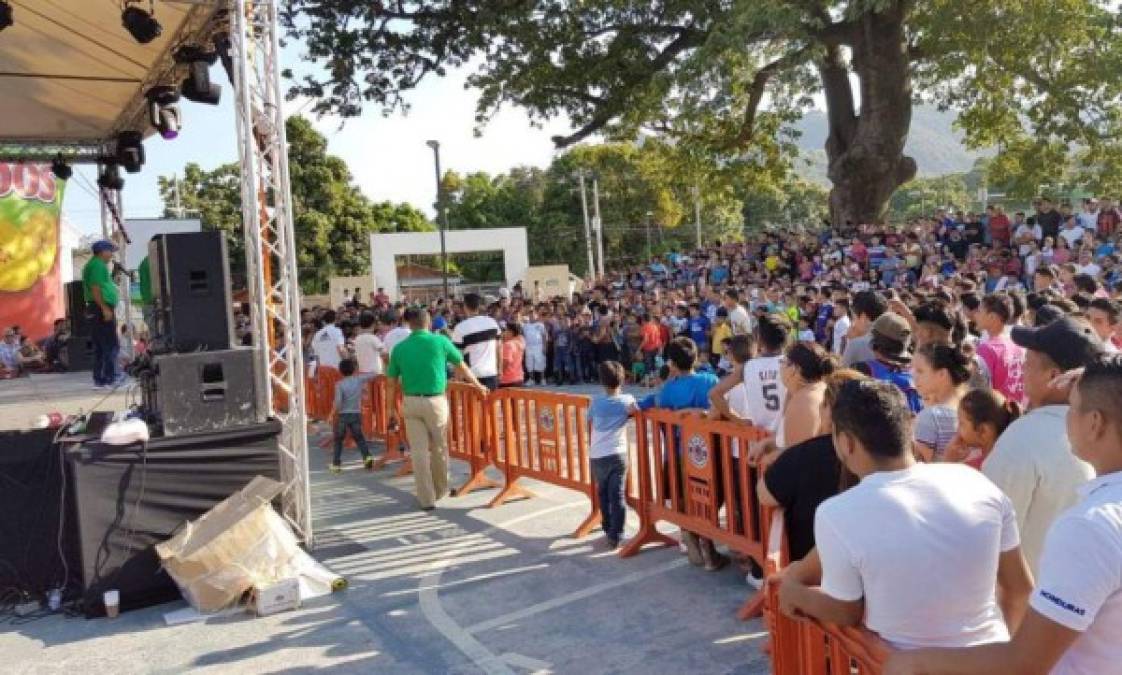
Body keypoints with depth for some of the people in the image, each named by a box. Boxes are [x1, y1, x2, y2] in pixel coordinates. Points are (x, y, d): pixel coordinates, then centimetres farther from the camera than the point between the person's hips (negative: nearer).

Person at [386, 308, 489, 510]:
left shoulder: (399, 348, 3)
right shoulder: (440, 341, -2)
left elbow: (391, 383, 4)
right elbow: (462, 367, 9)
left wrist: (391, 409, 13)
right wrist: (478, 385, 23)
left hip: (410, 402, 1)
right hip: (435, 401, -1)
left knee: (418, 451, 6)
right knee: (439, 448, 15)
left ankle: (426, 498, 9)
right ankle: (440, 490, 31)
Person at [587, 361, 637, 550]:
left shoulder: (595, 402, 1)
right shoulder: (627, 400, -4)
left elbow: (589, 425, 11)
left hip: (597, 456, 2)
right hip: (618, 455, -1)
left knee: (603, 495, 17)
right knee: (618, 496, 3)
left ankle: (608, 531, 28)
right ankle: (615, 537, 1)